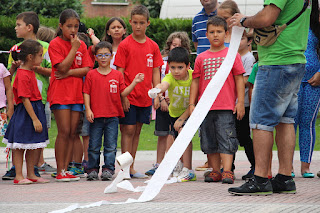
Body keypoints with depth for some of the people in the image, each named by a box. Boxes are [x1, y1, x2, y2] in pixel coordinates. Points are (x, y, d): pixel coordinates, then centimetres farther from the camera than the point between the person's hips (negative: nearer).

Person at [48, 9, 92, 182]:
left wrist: (69, 73, -12)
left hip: (77, 93, 5)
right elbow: (63, 67, -15)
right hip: (60, 93, -5)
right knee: (64, 132, -10)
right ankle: (60, 171, -6)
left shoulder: (81, 44, 11)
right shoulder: (55, 44, -4)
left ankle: (66, 169, 7)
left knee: (72, 133, 3)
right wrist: (74, 48, -13)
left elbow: (87, 69, 3)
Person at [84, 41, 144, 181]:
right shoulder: (91, 75, 3)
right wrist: (88, 109, -6)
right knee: (94, 145, 4)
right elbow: (86, 93, 3)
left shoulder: (117, 75, 7)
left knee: (111, 146, 1)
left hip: (112, 116, 1)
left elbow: (123, 93, 6)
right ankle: (92, 169, 13)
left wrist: (134, 82, -3)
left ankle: (108, 169, 5)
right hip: (96, 116, -1)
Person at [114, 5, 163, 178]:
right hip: (129, 97, -4)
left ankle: (131, 167, 15)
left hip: (145, 97, 4)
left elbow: (155, 72, 10)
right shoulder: (125, 45, -5)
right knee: (128, 130, -4)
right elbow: (120, 72, -6)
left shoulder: (153, 46, 7)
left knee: (137, 131, 9)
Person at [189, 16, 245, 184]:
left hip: (226, 107, -4)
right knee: (209, 141, 7)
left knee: (226, 139, -10)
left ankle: (227, 171, -13)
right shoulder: (201, 58, 12)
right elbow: (196, 81, 14)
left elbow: (239, 79, 3)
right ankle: (215, 171, 14)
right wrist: (192, 104, 8)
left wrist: (240, 102, -3)